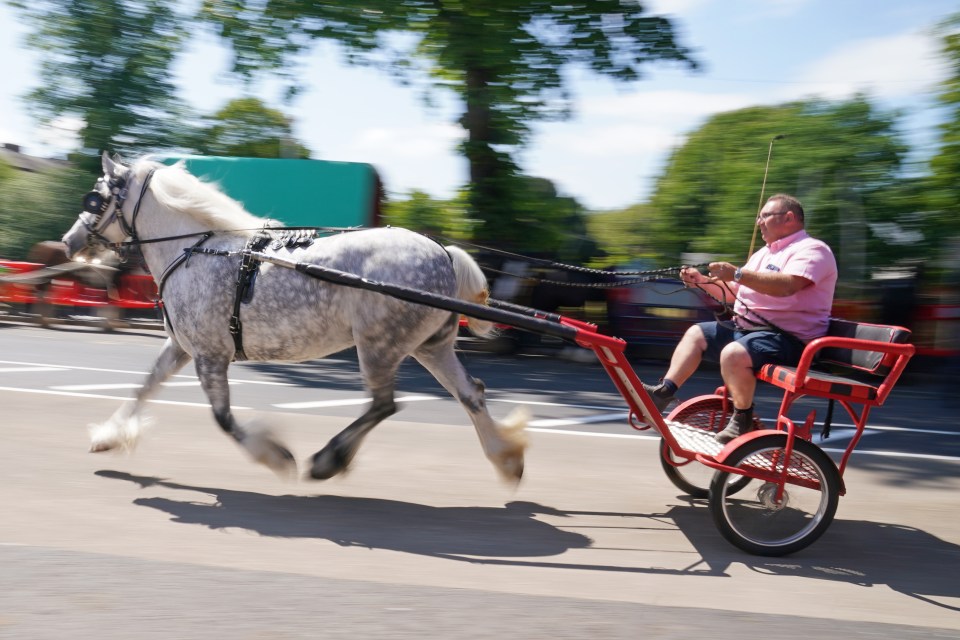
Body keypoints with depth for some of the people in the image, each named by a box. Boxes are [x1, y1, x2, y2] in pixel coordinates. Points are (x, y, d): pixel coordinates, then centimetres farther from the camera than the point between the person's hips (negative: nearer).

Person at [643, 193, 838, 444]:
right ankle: (664, 392, -1)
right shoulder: (764, 254, 20)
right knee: (696, 333, 6)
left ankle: (742, 419, -12)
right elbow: (735, 292, 21)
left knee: (733, 354, -34)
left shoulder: (812, 250, -11)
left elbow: (787, 285, -30)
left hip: (787, 337, -10)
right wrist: (702, 281, 5)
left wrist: (737, 274, -34)